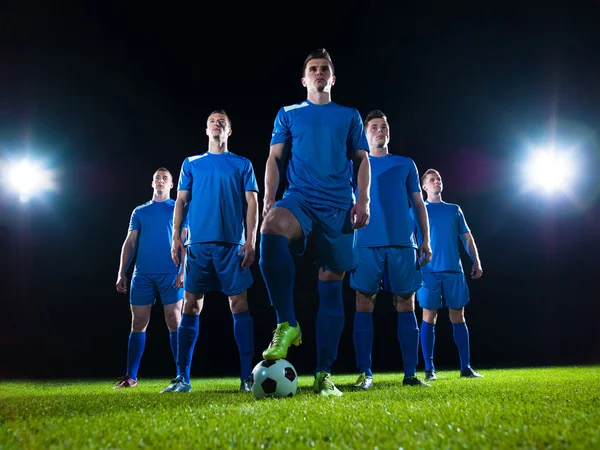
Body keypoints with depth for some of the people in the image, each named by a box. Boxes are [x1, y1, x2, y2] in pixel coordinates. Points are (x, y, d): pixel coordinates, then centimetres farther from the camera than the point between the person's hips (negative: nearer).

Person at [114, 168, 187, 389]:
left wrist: (183, 271, -11)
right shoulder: (139, 211, 17)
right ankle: (130, 377, 6)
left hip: (170, 273, -2)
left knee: (174, 323, -5)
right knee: (138, 324, 2)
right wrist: (121, 273, 3)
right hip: (142, 274, 3)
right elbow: (129, 243, 13)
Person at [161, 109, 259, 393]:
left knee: (239, 305, -6)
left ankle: (247, 376, -3)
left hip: (232, 243, -1)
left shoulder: (242, 165, 12)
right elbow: (181, 201, 13)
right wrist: (176, 237, 1)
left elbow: (252, 204, 6)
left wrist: (250, 241, -4)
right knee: (191, 306, -1)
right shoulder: (191, 164, 17)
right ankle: (182, 378, 3)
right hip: (197, 243, 2)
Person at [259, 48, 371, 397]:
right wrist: (268, 199, -3)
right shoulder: (288, 114, 17)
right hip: (299, 198, -1)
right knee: (271, 229, -36)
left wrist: (363, 200, -1)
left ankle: (324, 374, 2)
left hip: (339, 206, 1)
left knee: (331, 283, -3)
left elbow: (362, 160, 14)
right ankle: (287, 324, -26)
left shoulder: (350, 116, 18)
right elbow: (275, 158, 11)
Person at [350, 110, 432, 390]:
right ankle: (365, 374, 0)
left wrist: (426, 240, 5)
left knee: (406, 305, -1)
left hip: (403, 243, 1)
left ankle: (410, 373, 3)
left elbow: (419, 204, 15)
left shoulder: (406, 164, 18)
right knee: (364, 305, -5)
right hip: (367, 243, -1)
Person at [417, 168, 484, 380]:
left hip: (454, 270, 3)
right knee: (429, 318, -3)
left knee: (458, 317, 3)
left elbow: (467, 237, 16)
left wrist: (476, 261, 3)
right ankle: (429, 369, 2)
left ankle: (466, 367, 7)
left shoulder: (454, 210, 18)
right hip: (429, 271, -3)